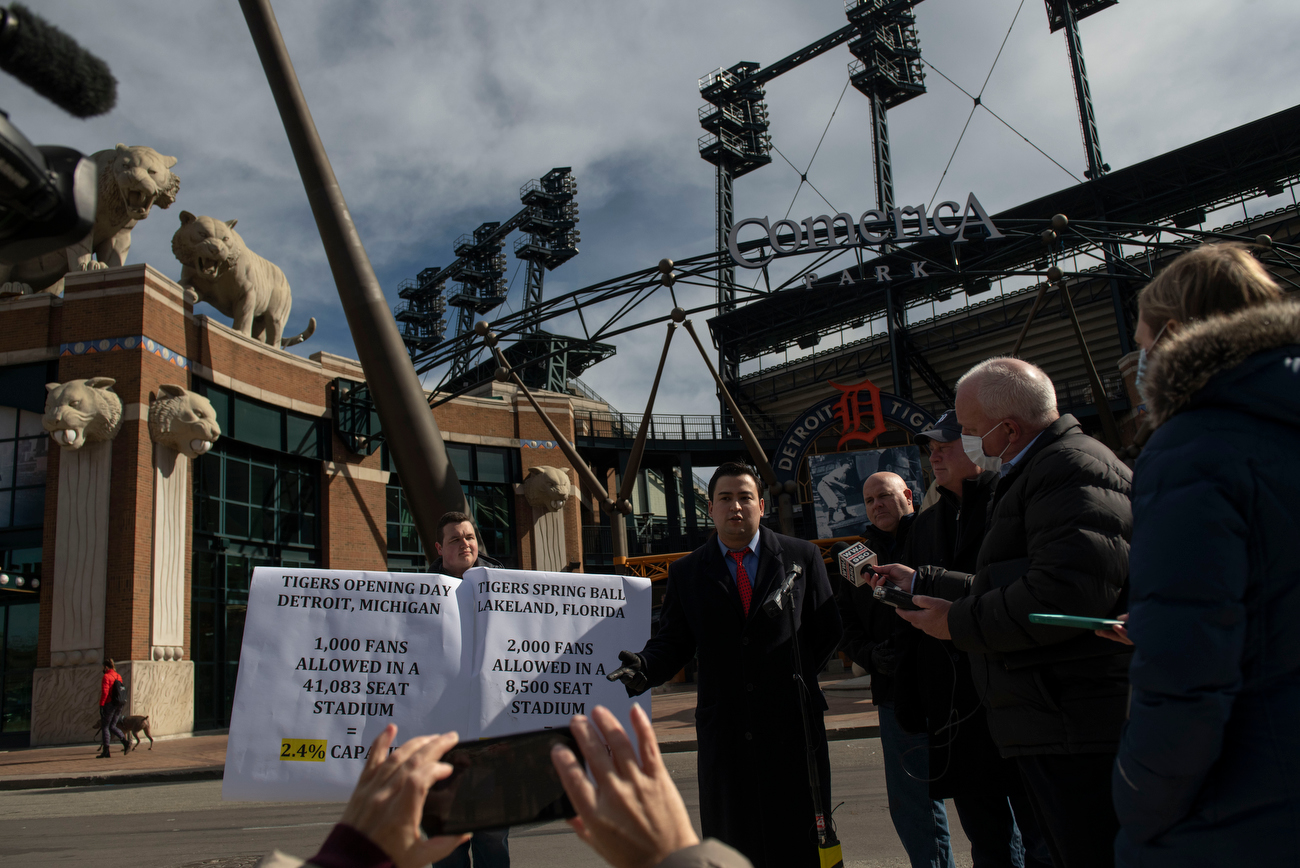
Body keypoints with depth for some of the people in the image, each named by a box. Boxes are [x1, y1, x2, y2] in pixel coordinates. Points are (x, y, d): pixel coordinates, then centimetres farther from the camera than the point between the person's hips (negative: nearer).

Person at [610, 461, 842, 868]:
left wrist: (796, 676, 1)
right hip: (724, 730, 1)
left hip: (793, 726, 0)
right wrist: (645, 667, -17)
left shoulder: (801, 556, 5)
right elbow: (673, 641, 2)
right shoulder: (686, 572, 7)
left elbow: (826, 629, 7)